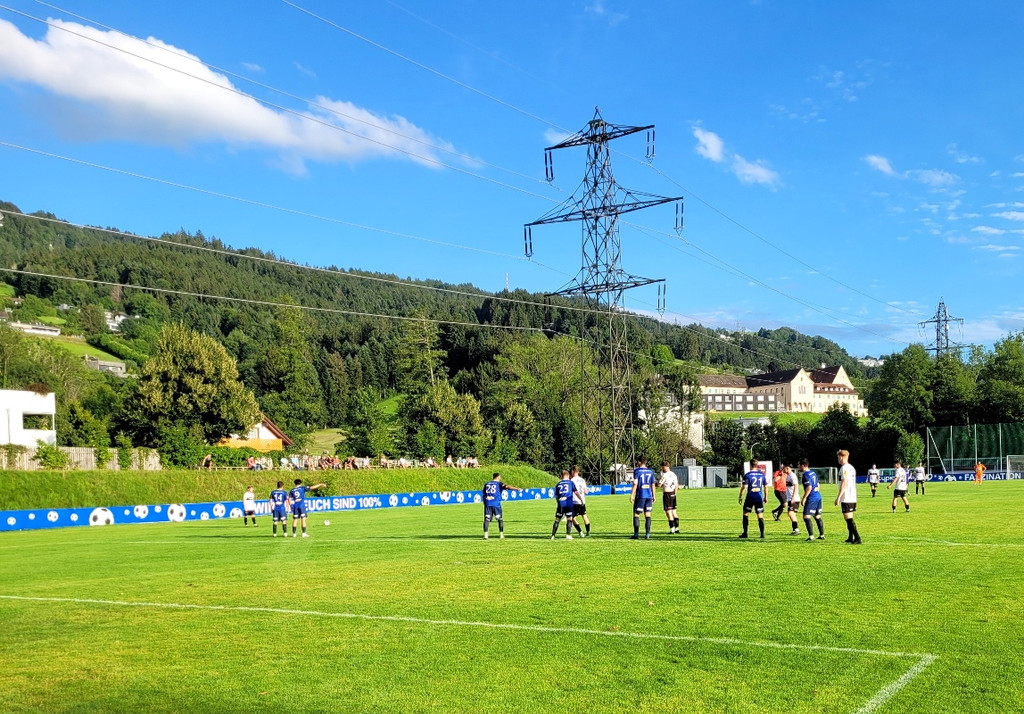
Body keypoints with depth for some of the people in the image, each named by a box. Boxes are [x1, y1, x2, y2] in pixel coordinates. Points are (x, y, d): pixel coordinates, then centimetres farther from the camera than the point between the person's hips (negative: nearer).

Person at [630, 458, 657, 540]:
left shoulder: (637, 471, -5)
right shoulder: (650, 471, 9)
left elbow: (635, 484, -10)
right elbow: (653, 485, 11)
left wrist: (632, 495, -7)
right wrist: (653, 496, 18)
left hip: (640, 496, -4)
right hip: (649, 496, 4)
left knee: (636, 514, 4)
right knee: (647, 514, 6)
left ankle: (636, 534, 2)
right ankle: (647, 535, 2)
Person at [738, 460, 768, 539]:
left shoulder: (747, 475, -6)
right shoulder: (762, 474, 6)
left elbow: (744, 487, -8)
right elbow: (765, 486, 10)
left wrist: (740, 497, 1)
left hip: (750, 498, -3)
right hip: (759, 498, 3)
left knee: (746, 514, 10)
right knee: (760, 516, 6)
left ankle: (745, 533, 8)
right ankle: (762, 534, 2)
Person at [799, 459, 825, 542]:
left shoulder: (805, 475, -14)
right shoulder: (813, 473, 14)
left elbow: (809, 488, -22)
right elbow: (818, 485, 21)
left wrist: (804, 498, -17)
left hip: (811, 498, -9)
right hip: (818, 497, 9)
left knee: (806, 517, -8)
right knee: (817, 517, 16)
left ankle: (811, 536, -13)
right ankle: (822, 535, 20)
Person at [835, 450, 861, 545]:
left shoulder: (844, 468, -13)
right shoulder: (851, 467, 16)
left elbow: (844, 483, -19)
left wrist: (838, 497, -18)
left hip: (846, 498, -10)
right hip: (852, 498, 10)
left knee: (849, 519, -9)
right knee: (849, 518, 17)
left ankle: (857, 538, -13)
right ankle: (850, 538, 22)